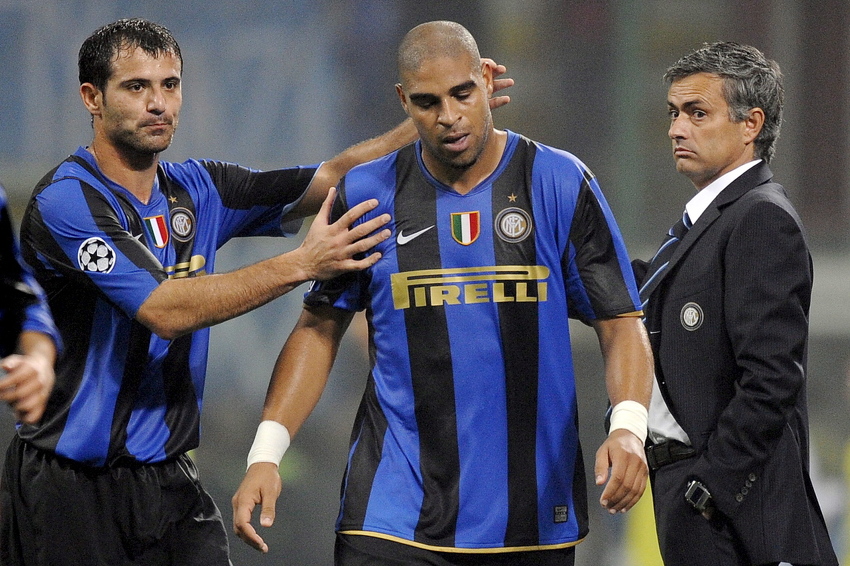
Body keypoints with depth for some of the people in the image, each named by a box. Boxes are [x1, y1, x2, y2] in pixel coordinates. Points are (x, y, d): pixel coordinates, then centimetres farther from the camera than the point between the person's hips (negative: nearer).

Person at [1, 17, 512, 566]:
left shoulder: (197, 190, 9)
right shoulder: (66, 200, -14)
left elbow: (330, 178, 7)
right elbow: (164, 309, -23)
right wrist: (301, 264, -24)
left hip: (171, 480, 6)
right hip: (70, 489, -6)